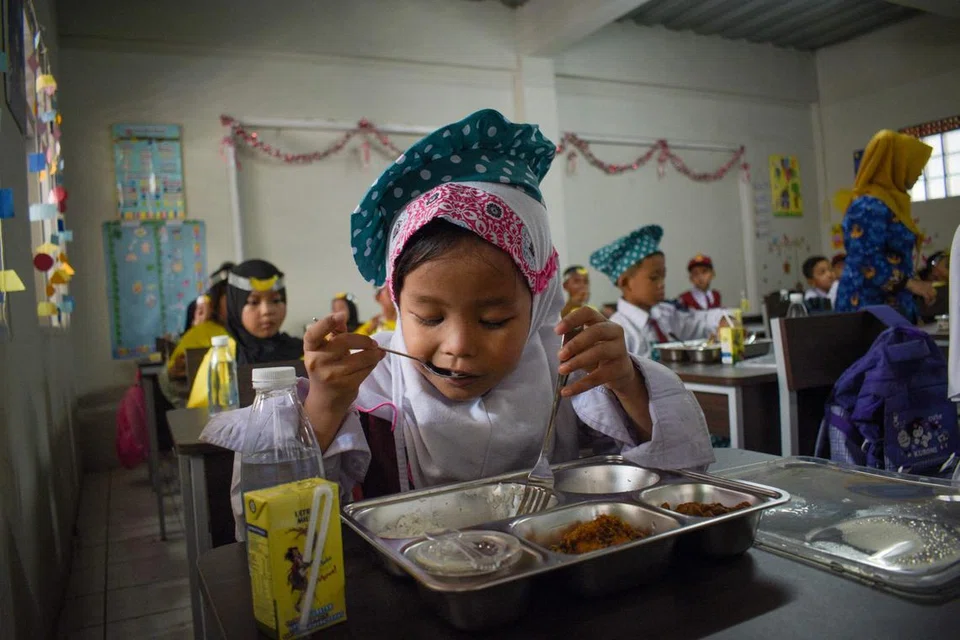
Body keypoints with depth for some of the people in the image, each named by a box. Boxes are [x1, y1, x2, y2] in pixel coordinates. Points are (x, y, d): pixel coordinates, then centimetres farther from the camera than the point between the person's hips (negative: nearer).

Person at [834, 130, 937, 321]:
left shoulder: (889, 202, 16)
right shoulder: (870, 206, -16)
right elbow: (866, 261, -24)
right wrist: (910, 283, -22)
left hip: (890, 304, 10)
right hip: (869, 306, -10)